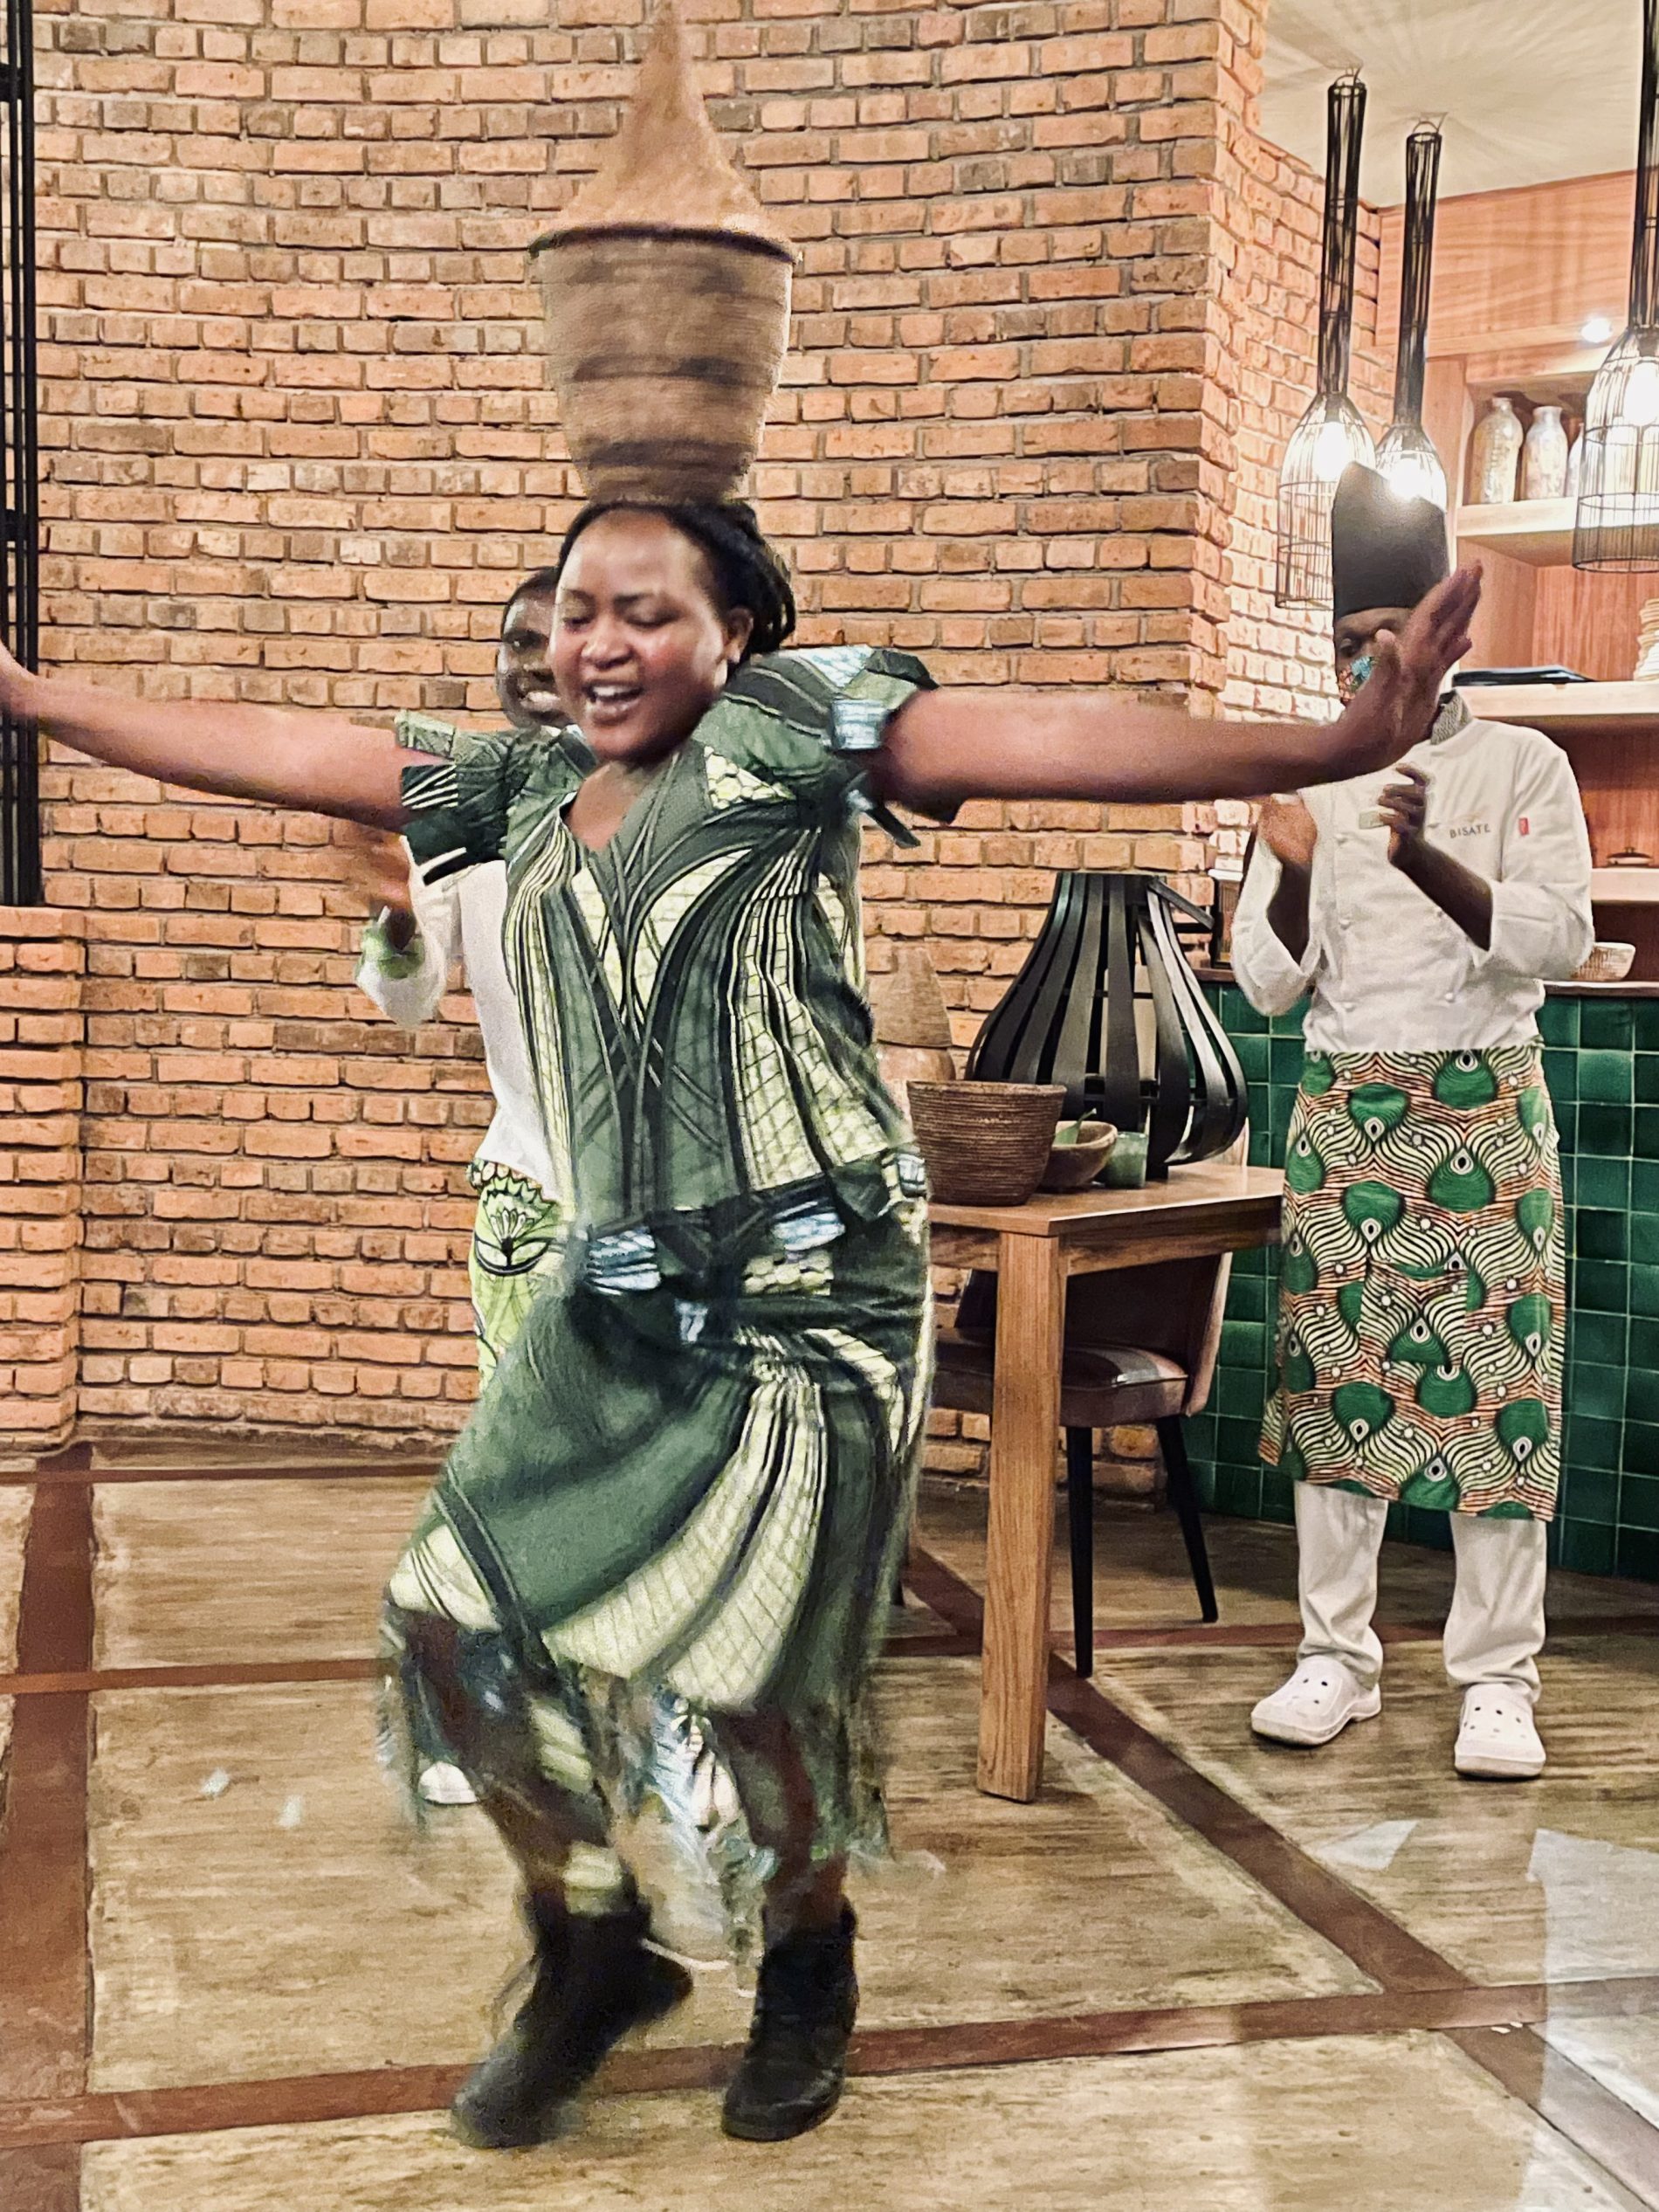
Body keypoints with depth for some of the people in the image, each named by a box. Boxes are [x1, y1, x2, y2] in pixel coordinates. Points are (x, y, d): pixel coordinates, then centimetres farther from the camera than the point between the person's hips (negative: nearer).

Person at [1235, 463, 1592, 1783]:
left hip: (1485, 1106, -3)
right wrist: (1293, 876, -15)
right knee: (1335, 1378, 4)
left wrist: (1425, 858, -24)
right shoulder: (1311, 786, 8)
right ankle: (1338, 1657, 15)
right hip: (1344, 1113, 3)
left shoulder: (1522, 767, 1)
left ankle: (1498, 1679, 7)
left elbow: (1557, 941, -11)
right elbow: (1271, 984, 4)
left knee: (1495, 1385, -3)